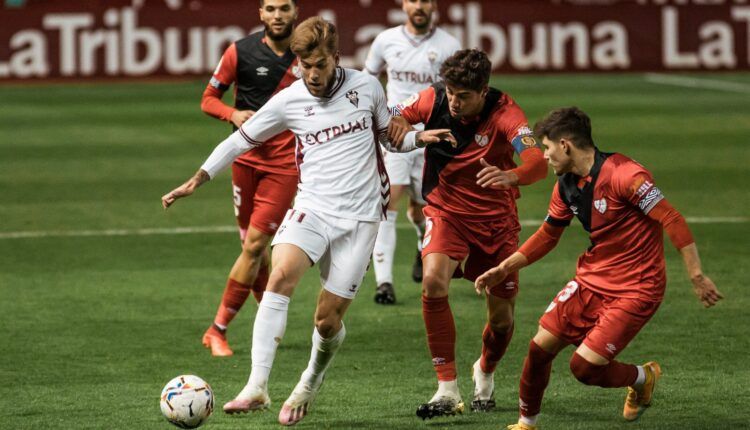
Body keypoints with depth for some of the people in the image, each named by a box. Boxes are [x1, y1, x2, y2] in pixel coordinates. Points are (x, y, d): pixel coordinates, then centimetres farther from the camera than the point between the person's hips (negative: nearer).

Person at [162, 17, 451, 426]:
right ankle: (257, 387, -33)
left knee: (328, 321, -1)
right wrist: (197, 180, 6)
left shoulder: (366, 87, 2)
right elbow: (241, 139, 10)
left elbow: (389, 137, 17)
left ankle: (309, 387, 31)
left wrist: (419, 138, -2)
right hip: (312, 208, 0)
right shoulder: (289, 101, 0)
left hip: (359, 216, 0)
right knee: (281, 274, -29)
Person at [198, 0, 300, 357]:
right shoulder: (241, 52, -2)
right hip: (247, 158, 1)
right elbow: (208, 99, 3)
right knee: (253, 247, 7)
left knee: (254, 245, -9)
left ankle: (218, 330, -3)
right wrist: (233, 114, -16)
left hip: (285, 163, -1)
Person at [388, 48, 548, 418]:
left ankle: (485, 373, 42)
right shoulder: (433, 99, -14)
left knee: (502, 319, 5)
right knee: (434, 281, -28)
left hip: (495, 219, -1)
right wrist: (399, 126, -24)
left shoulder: (503, 113, -22)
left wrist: (509, 176, -59)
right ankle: (447, 391, -22)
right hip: (446, 212, 1)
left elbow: (537, 163, -37)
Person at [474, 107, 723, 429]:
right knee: (540, 348, 1)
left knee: (584, 367, -13)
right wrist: (504, 269, 15)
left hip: (636, 289, -8)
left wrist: (696, 276, -25)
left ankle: (642, 377, 17)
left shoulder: (623, 175, -22)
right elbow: (547, 235, 20)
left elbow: (672, 221, -22)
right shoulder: (567, 185, 4)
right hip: (591, 279, 8)